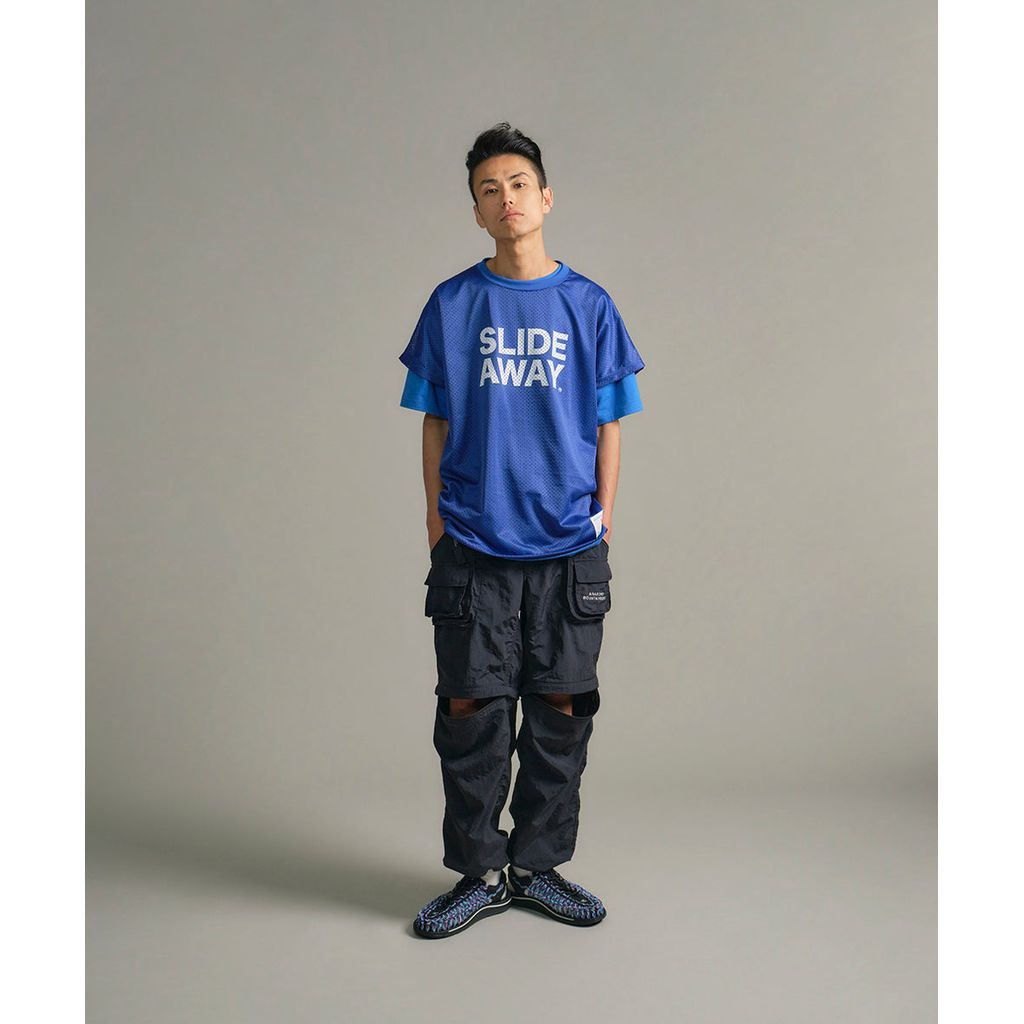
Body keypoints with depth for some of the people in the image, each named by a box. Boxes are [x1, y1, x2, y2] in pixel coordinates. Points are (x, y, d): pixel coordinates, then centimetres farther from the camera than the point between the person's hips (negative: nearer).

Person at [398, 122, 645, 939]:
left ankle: (539, 866, 23)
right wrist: (437, 517, 3)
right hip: (472, 546, 0)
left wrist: (602, 518, 2)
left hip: (568, 547, 1)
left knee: (562, 709, 6)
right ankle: (480, 874, 18)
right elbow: (436, 424, 8)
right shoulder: (451, 306, 5)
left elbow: (607, 426, 7)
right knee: (471, 710, 3)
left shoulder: (589, 306, 5)